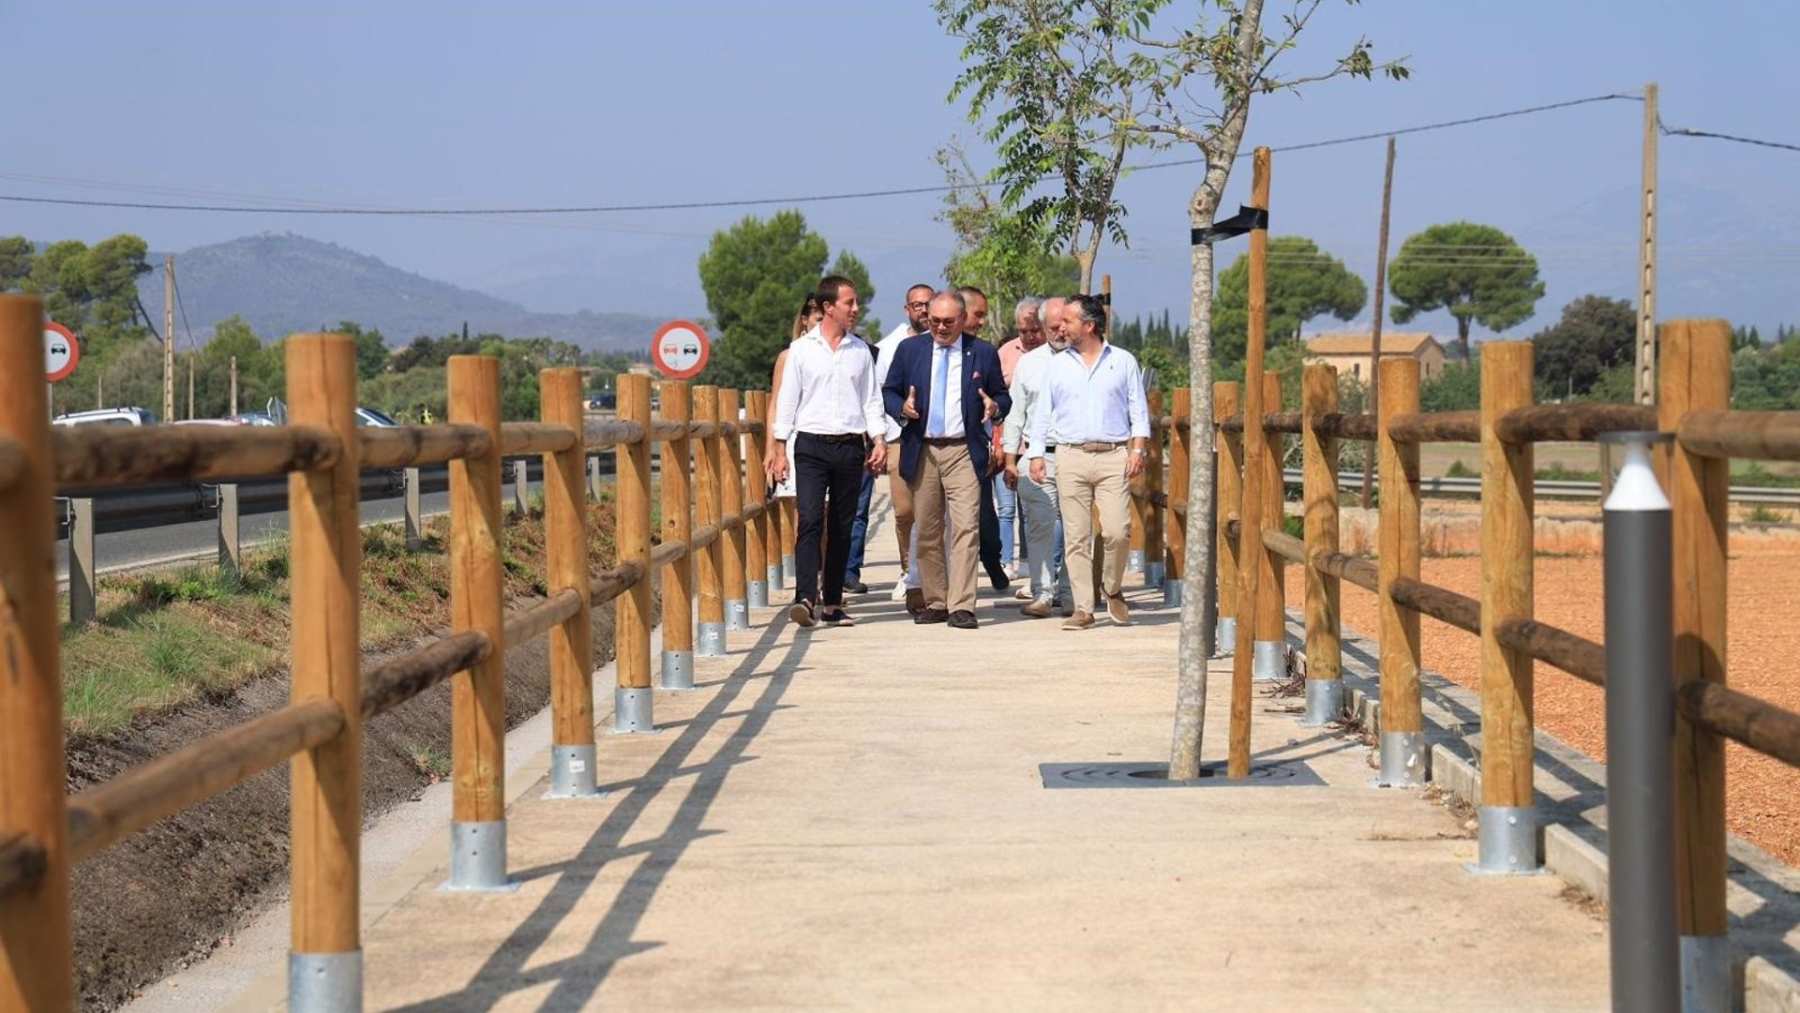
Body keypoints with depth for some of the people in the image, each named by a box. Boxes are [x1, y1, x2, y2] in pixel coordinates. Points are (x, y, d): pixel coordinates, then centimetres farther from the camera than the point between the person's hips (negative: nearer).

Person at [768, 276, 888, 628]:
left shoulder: (861, 350, 11)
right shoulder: (801, 349, 3)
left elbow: (871, 400, 14)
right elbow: (787, 400, 5)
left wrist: (879, 440, 2)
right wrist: (780, 448, 0)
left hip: (850, 446, 3)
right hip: (811, 444, -3)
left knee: (842, 527, 5)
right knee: (810, 520, -15)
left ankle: (833, 602, 10)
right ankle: (806, 597, -22)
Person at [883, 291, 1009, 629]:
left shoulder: (983, 353, 6)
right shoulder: (909, 349, 9)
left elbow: (1002, 396, 13)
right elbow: (888, 392, 12)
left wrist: (995, 407, -10)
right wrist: (902, 408, -10)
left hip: (963, 451, -2)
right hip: (921, 451, 2)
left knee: (965, 527, -12)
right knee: (927, 531, 7)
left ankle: (961, 607, -13)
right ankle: (935, 602, 16)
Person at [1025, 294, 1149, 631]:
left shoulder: (1123, 361, 10)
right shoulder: (1056, 365, 13)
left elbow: (1138, 410, 9)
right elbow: (1042, 413, 13)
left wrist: (1138, 449, -3)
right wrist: (1036, 454, 4)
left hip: (1113, 455, -1)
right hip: (1071, 456, 2)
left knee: (1117, 531, -11)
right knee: (1076, 537, -2)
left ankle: (1113, 589, 14)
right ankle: (1083, 608, 3)